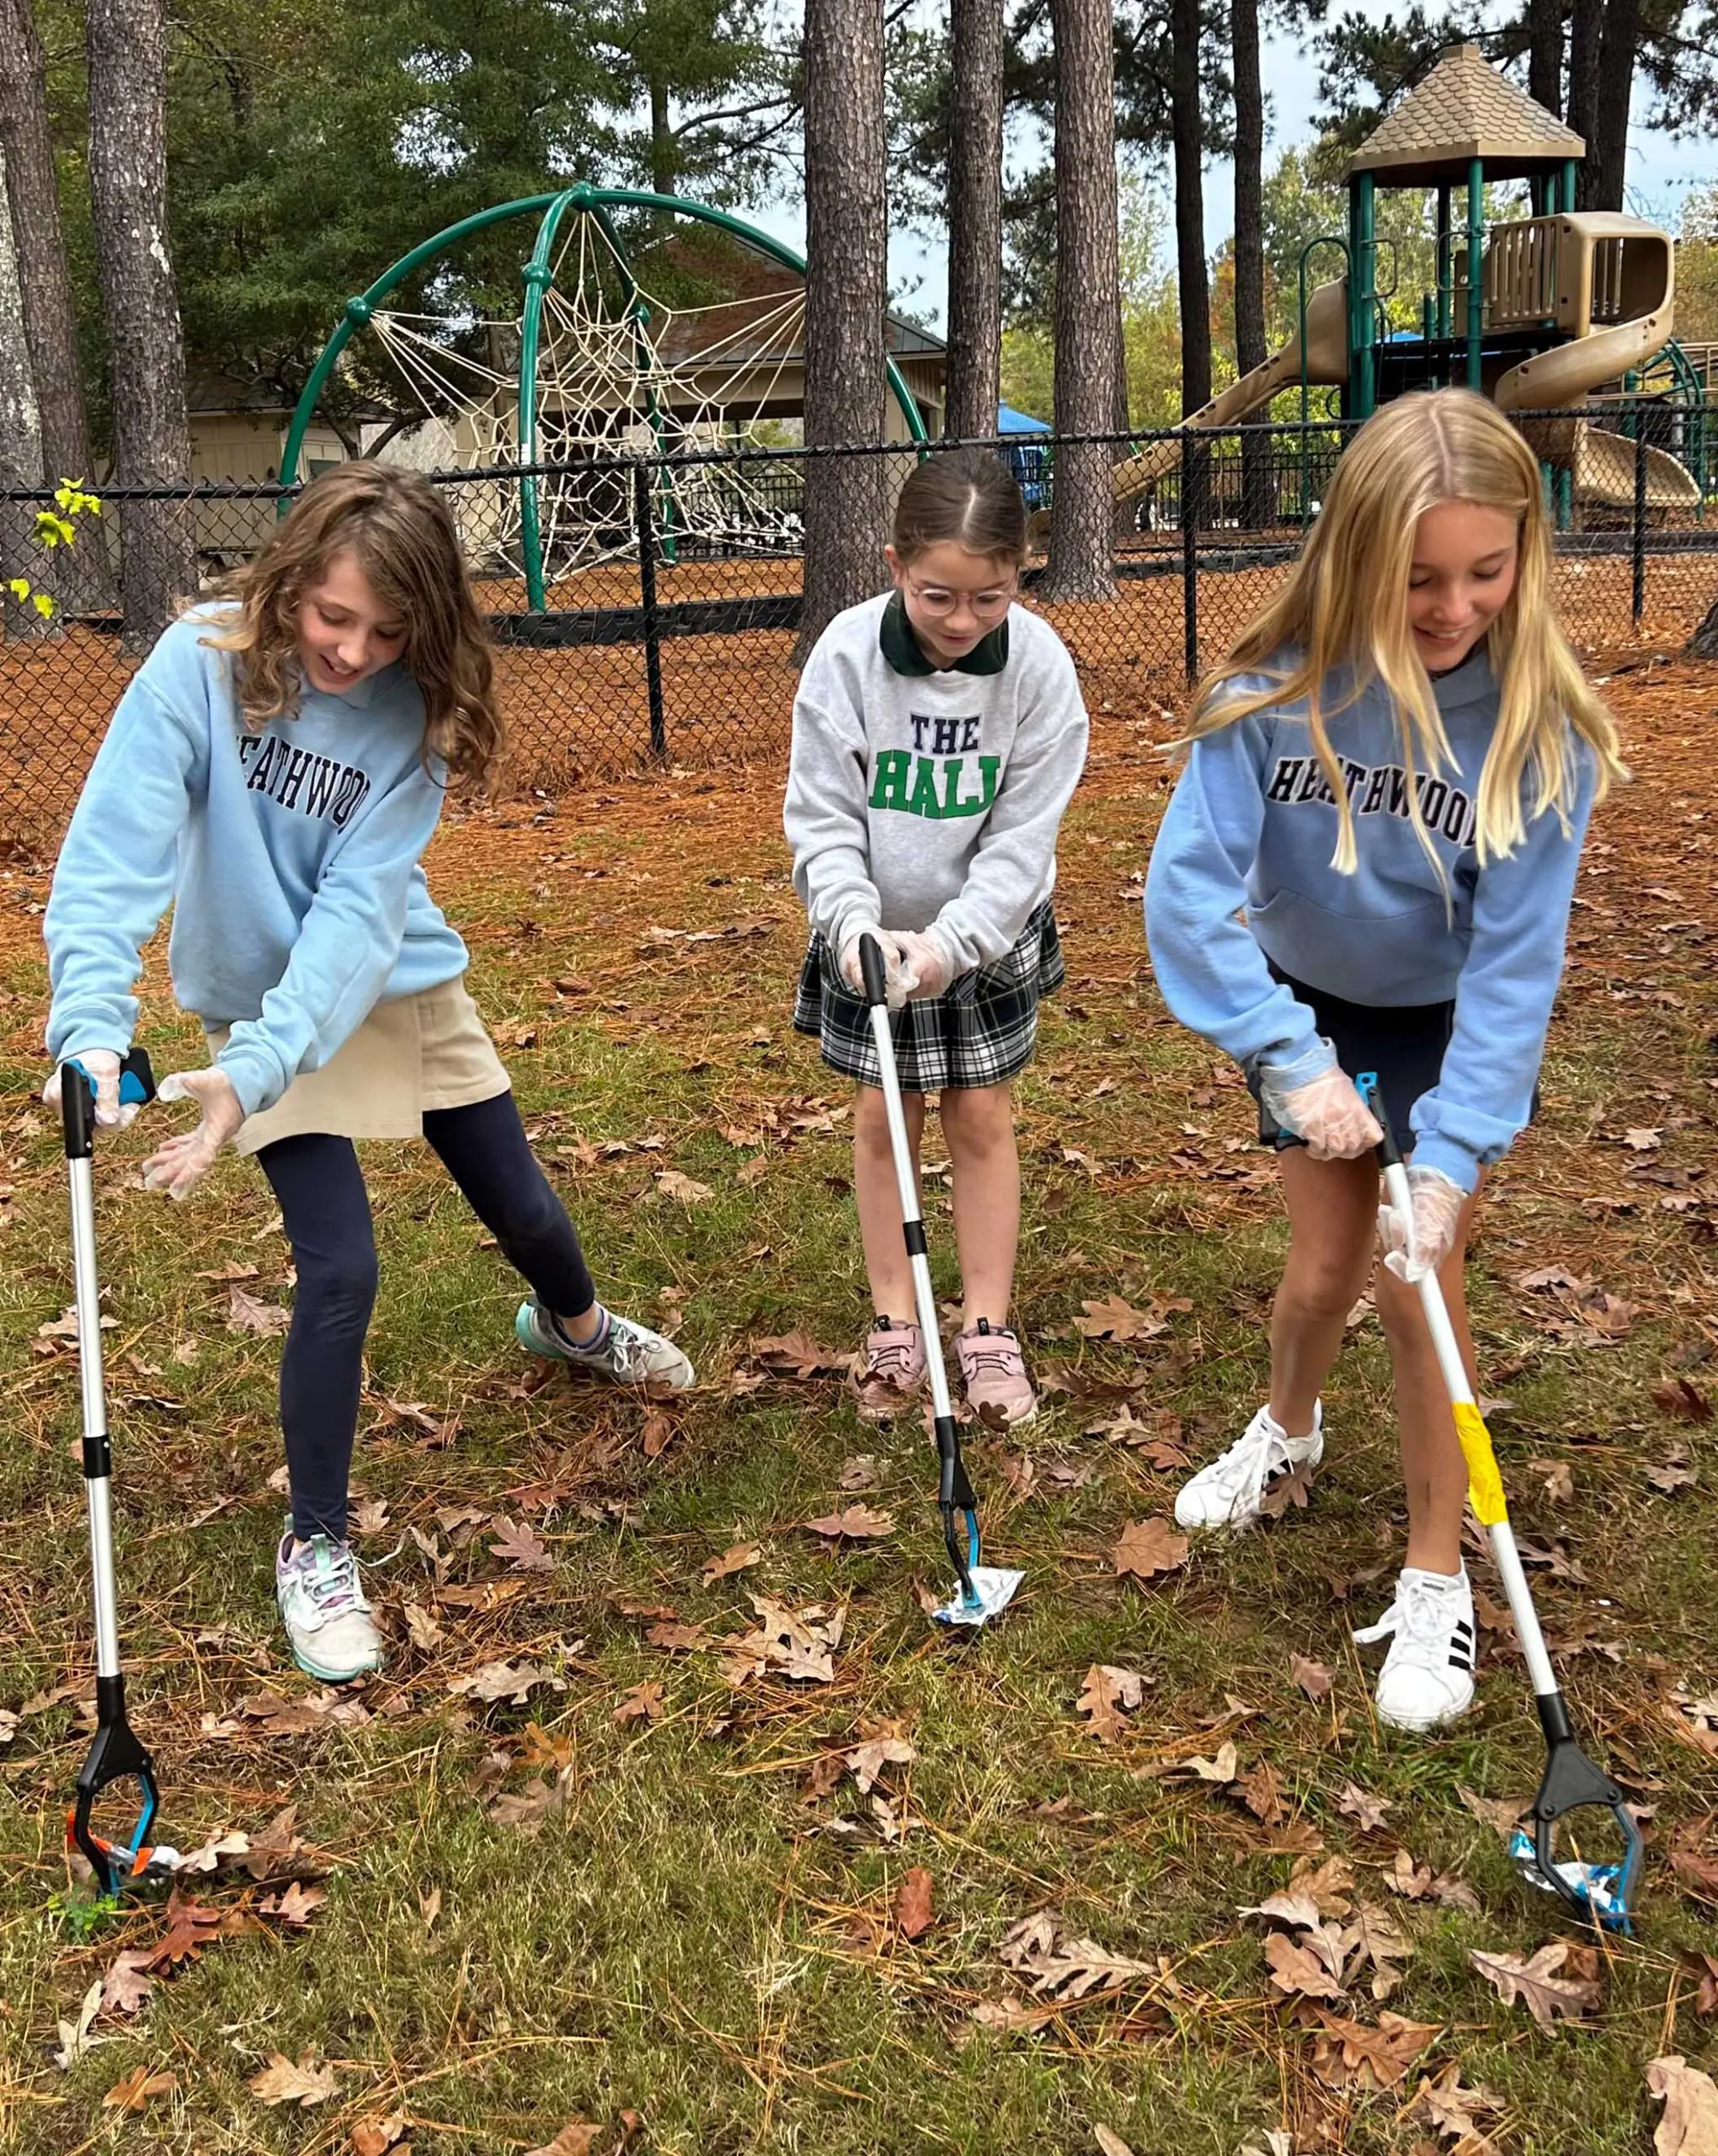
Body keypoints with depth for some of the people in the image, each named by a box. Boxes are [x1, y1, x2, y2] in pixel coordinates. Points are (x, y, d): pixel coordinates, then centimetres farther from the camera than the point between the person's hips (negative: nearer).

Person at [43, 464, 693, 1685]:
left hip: (405, 989, 3)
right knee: (341, 1269, -12)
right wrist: (92, 1022, -47)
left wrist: (253, 1071, -38)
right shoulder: (201, 667, -22)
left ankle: (572, 1326, 53)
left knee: (526, 1209, 15)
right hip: (263, 1002, -3)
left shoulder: (414, 709, -17)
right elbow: (117, 848, -30)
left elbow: (361, 907, -26)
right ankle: (316, 1547, 10)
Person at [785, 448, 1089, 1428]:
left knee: (982, 1117, 7)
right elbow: (821, 818, -15)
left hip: (987, 933, 0)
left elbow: (1023, 836, -18)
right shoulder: (848, 655, -21)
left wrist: (950, 942, -28)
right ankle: (895, 1324, 22)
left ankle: (989, 1326, 20)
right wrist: (855, 925, -30)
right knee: (883, 1117, 8)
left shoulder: (1040, 663, -20)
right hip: (871, 931, 0)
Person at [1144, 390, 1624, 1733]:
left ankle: (1439, 1582, 14)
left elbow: (1515, 962, -26)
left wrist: (1452, 1156, -31)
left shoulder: (1540, 729, -27)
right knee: (1325, 1268, 10)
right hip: (1311, 1009, 1)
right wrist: (1288, 1063, -30)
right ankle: (1290, 1432, 45)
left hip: (1453, 1026, -1)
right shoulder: (1276, 691, -26)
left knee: (1419, 1285, -5)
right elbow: (1189, 888, -26)